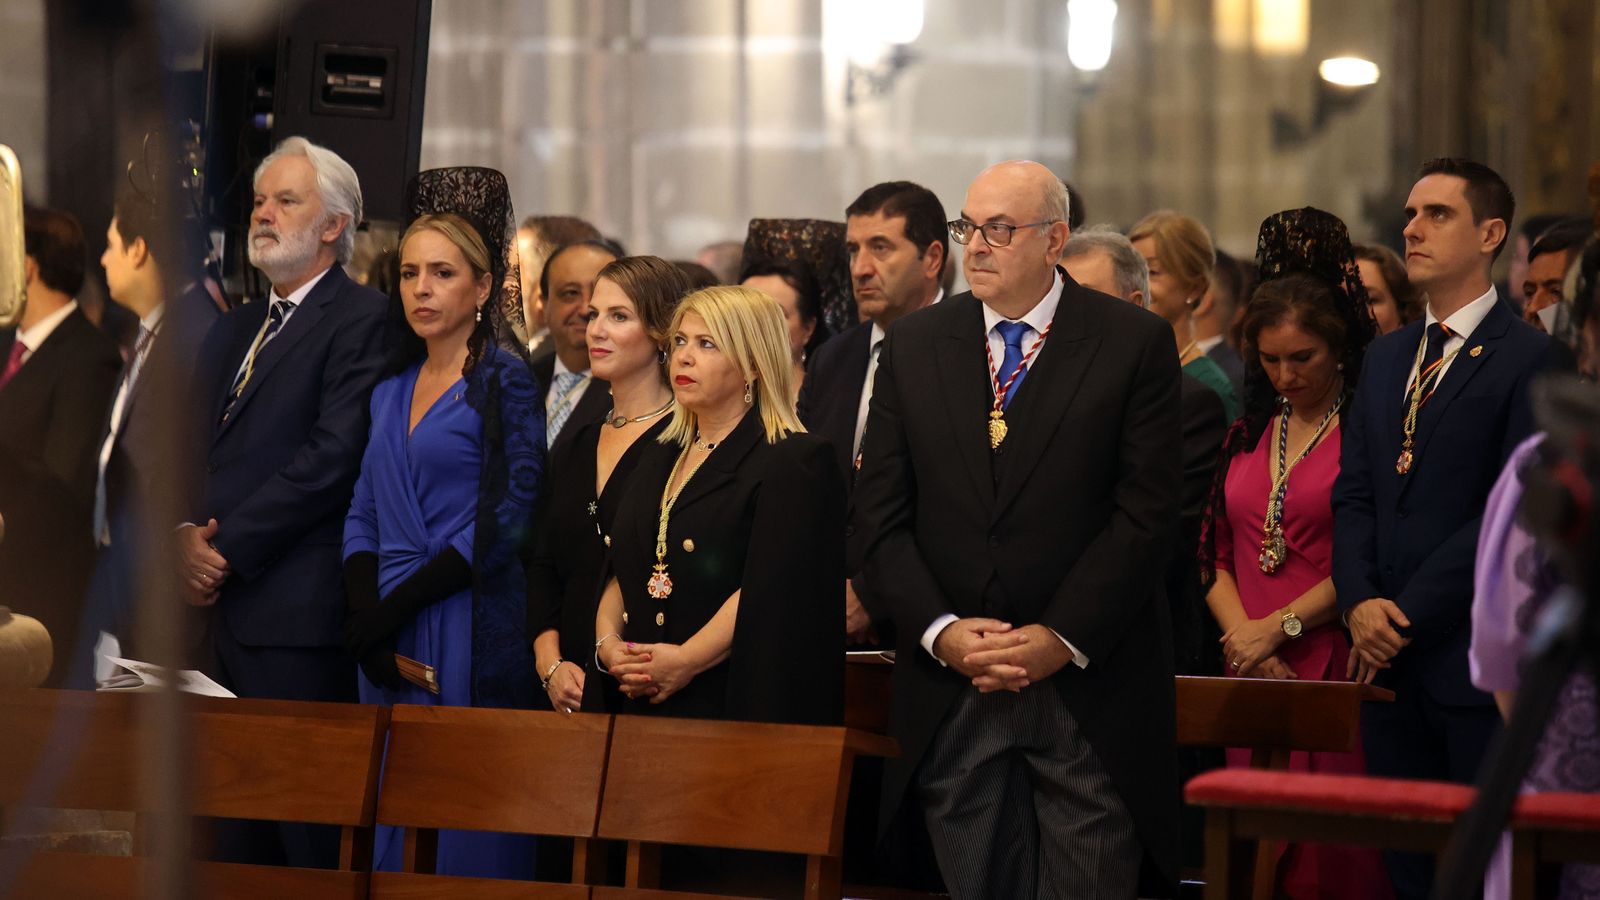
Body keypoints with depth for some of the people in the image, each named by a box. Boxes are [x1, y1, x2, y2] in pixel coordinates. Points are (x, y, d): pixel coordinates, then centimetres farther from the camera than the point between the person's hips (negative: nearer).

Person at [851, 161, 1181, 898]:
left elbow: (1145, 514, -6)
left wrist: (1064, 638, -13)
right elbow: (877, 518, 6)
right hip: (950, 695, 3)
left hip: (1088, 688, -3)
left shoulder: (1135, 345, 0)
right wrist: (939, 631, -8)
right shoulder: (914, 347, 9)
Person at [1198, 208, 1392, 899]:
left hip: (1337, 667, -5)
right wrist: (1245, 641, -2)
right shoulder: (1247, 436, 16)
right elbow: (1215, 555, 13)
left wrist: (1280, 627, -10)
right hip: (1253, 680, 5)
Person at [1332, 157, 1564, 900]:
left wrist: (1410, 615, -13)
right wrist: (1360, 602, -4)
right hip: (1389, 662, 7)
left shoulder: (1528, 358, -6)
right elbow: (1354, 495, 14)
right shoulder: (1384, 358, 18)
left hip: (1476, 666, -7)